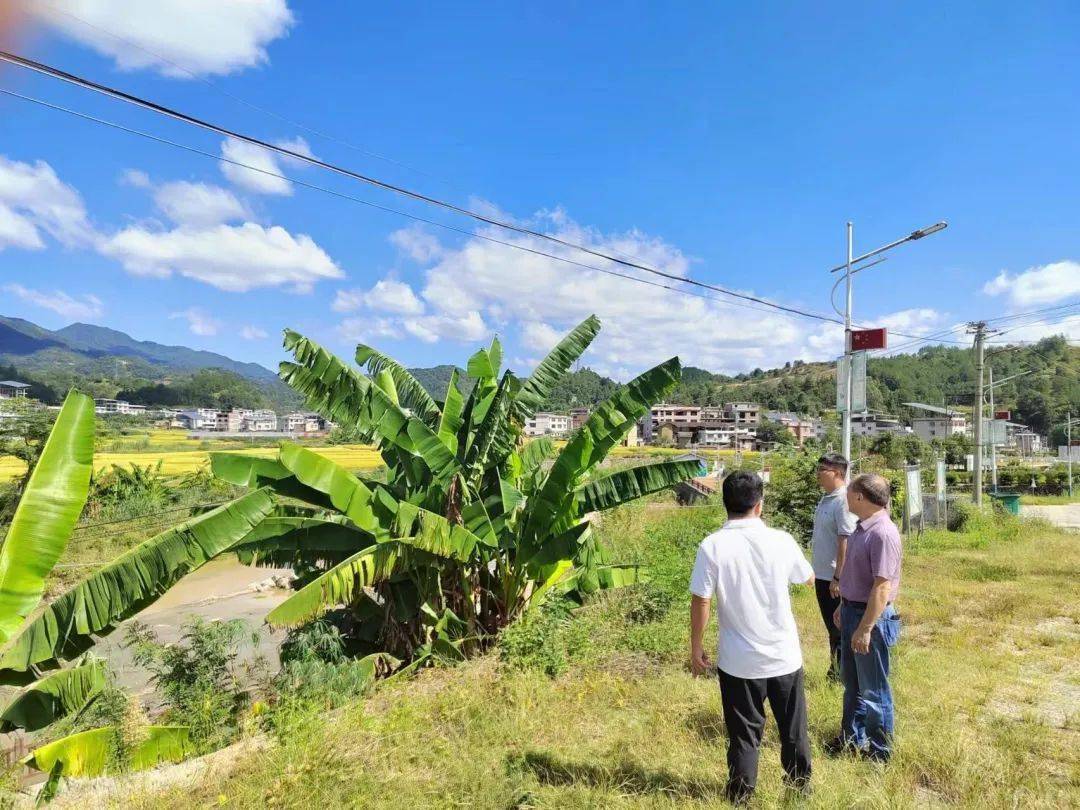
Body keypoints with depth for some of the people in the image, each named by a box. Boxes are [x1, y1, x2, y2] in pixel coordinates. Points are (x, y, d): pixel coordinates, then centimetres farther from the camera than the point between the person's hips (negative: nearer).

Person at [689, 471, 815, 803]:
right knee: (794, 728, 23)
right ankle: (800, 783, 42)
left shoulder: (713, 546, -16)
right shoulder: (781, 541, -10)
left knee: (744, 734, 14)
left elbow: (701, 602, -14)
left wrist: (695, 648, -1)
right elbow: (809, 579, 10)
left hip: (739, 661, -2)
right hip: (785, 655, 2)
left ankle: (741, 796, 27)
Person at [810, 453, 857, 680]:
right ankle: (835, 669, 33)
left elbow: (845, 542, -22)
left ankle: (841, 674, 18)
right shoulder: (826, 498, 9)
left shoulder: (843, 501, -19)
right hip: (822, 574, 9)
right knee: (830, 625, 19)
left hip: (834, 577, -9)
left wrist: (837, 577, -21)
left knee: (838, 627, 4)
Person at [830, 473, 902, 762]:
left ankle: (880, 751, 26)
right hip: (852, 611, 9)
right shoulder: (862, 527, 5)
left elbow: (882, 587, -26)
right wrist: (844, 606, 20)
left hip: (871, 617, -9)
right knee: (852, 681, 22)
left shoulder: (883, 533, -25)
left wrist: (865, 629, -24)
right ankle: (852, 738, 38)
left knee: (873, 688, 8)